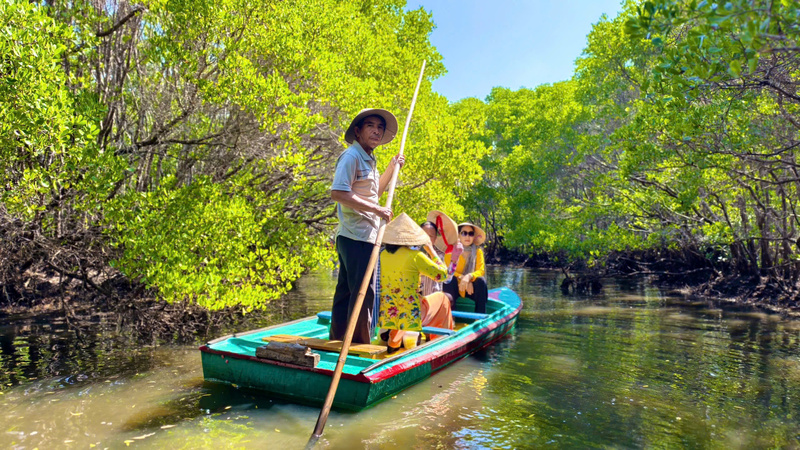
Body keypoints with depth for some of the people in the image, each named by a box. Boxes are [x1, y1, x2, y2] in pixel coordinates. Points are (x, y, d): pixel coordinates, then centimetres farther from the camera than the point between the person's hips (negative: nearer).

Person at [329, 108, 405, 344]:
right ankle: (360, 345, 3)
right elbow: (338, 193, -23)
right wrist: (377, 209, -21)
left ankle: (338, 342, 22)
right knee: (363, 291, -6)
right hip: (357, 236, -10)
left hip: (364, 236, 10)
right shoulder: (351, 156, -11)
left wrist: (392, 168, 22)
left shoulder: (369, 159, 18)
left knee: (346, 291, 13)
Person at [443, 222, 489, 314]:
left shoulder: (478, 251, -1)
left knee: (481, 280, -27)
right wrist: (462, 277, -29)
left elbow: (481, 271, -12)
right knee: (450, 279, -31)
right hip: (454, 288, -1)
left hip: (471, 289, 1)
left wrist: (469, 277, -33)